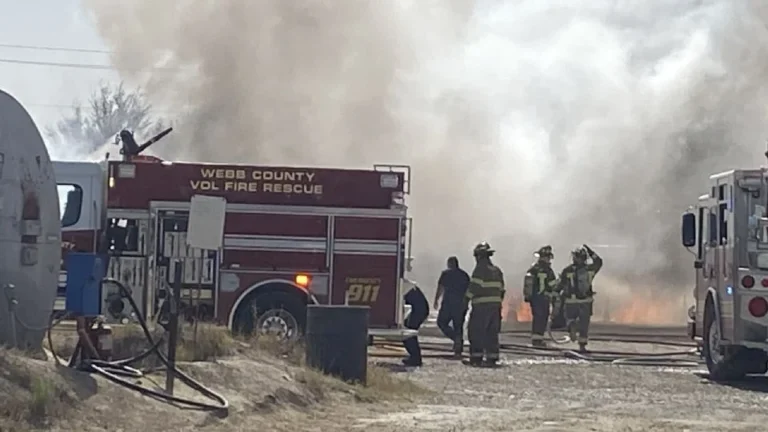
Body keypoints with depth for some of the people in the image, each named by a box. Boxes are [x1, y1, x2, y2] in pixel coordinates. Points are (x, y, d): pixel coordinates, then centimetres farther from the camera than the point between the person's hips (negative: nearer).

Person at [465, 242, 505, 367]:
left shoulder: (480, 269, -8)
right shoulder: (497, 271, 17)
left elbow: (473, 288, -14)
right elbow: (501, 289, 18)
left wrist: (466, 300, -6)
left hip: (481, 306, -7)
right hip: (495, 305, 7)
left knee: (476, 333, -3)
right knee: (491, 332, 9)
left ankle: (476, 358, -5)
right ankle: (492, 358, 6)